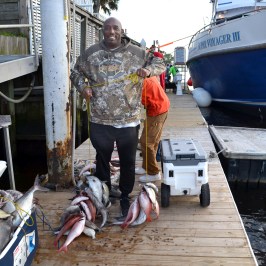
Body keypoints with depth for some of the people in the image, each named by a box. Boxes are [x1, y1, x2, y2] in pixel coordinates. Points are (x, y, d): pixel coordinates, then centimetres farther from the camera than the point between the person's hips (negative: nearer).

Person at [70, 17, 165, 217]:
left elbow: (160, 63, 7)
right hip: (100, 120, 1)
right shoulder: (91, 53, 3)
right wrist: (83, 86, -6)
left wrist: (149, 70, -15)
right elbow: (76, 72, 15)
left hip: (129, 120, -1)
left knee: (128, 161, 12)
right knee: (102, 159, 17)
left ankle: (125, 197, 33)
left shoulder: (137, 52, -1)